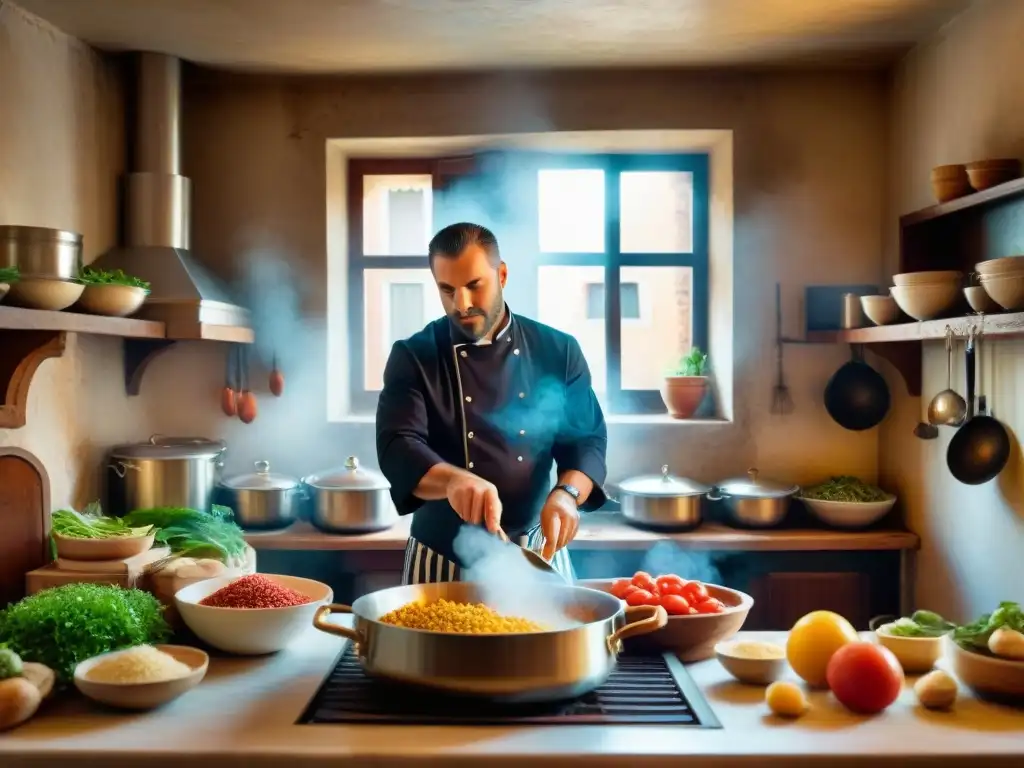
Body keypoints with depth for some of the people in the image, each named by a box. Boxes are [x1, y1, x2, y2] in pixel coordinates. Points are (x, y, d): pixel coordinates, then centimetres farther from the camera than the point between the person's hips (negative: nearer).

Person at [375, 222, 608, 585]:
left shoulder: (558, 351, -1)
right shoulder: (413, 357, -7)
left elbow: (587, 438, -1)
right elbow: (398, 449, -19)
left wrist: (567, 493, -23)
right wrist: (453, 480, -39)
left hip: (537, 556, 1)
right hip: (443, 560, -1)